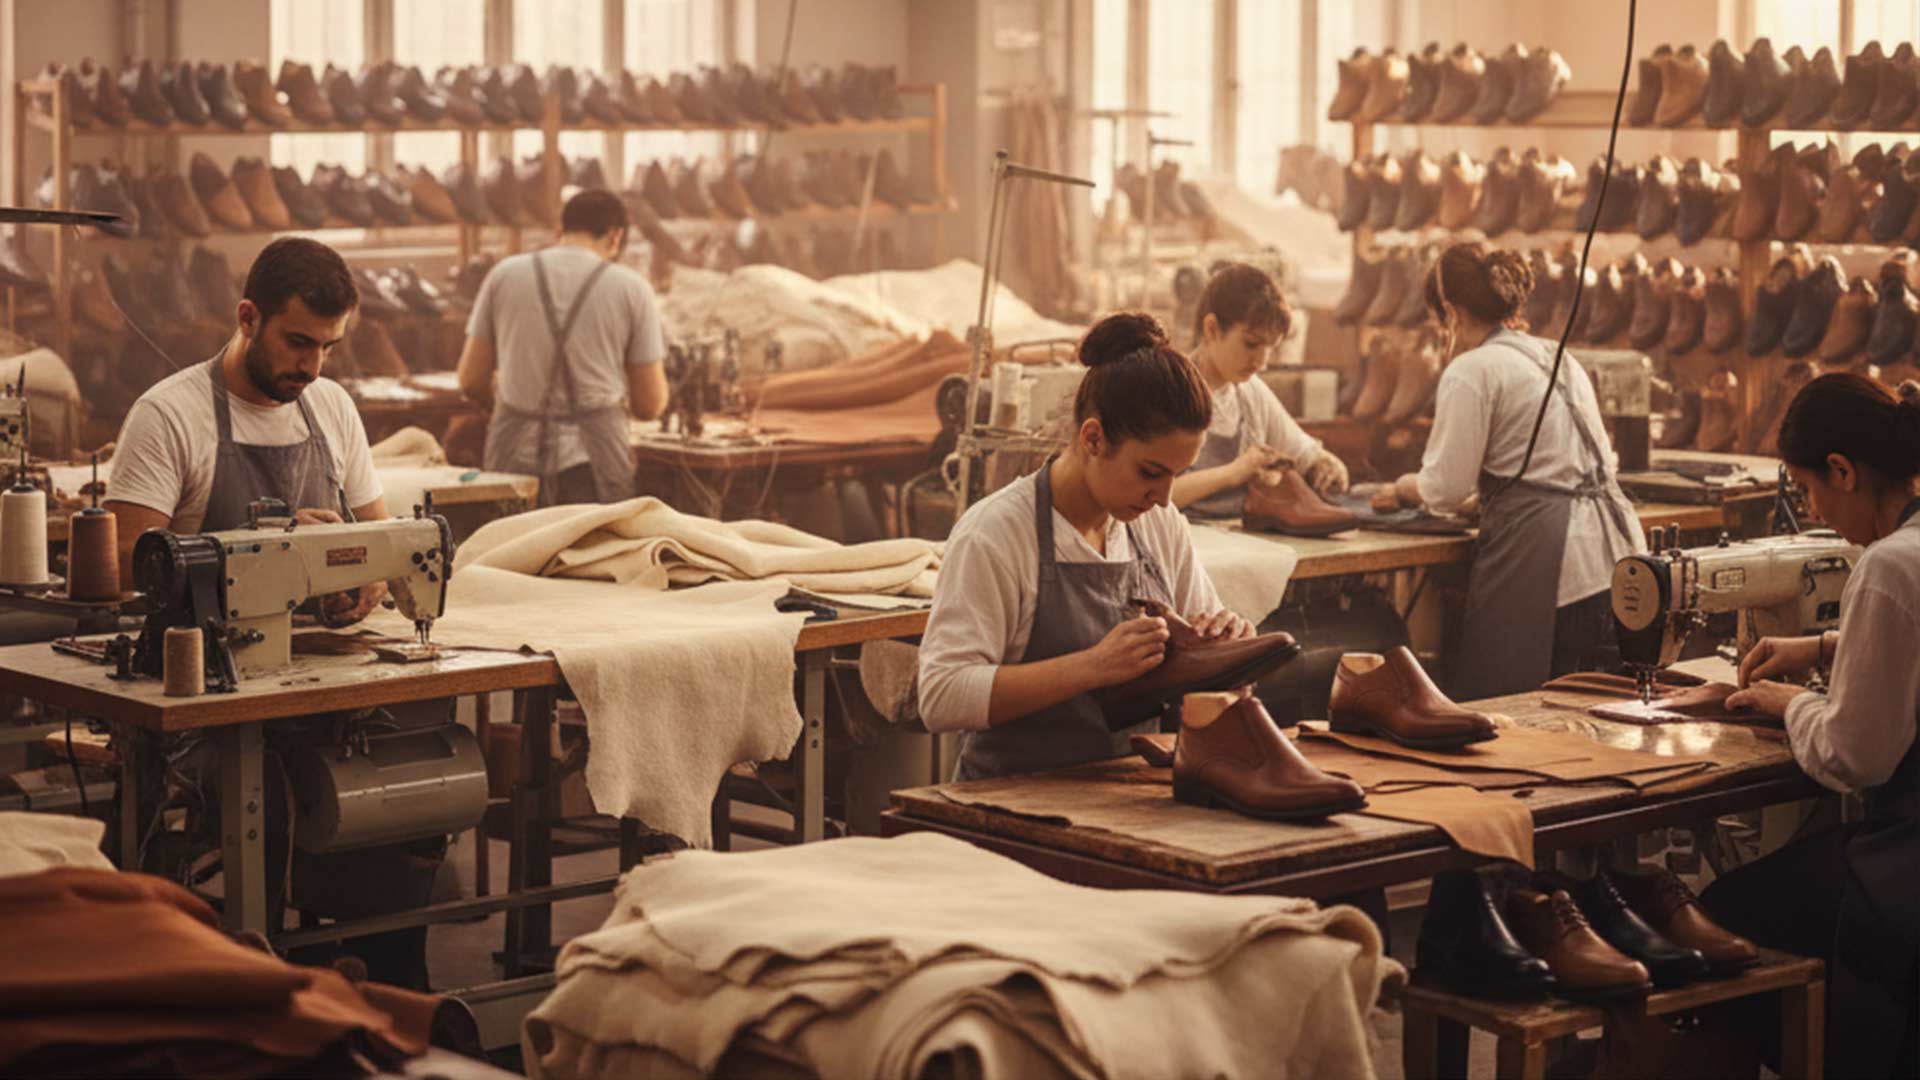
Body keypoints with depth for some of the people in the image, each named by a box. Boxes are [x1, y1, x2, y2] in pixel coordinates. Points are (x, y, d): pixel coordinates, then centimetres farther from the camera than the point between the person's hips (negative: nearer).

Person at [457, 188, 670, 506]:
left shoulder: (505, 274, 5)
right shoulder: (631, 288, 0)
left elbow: (471, 381, 9)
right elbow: (650, 405, 2)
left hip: (516, 456, 2)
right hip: (594, 464, -2)